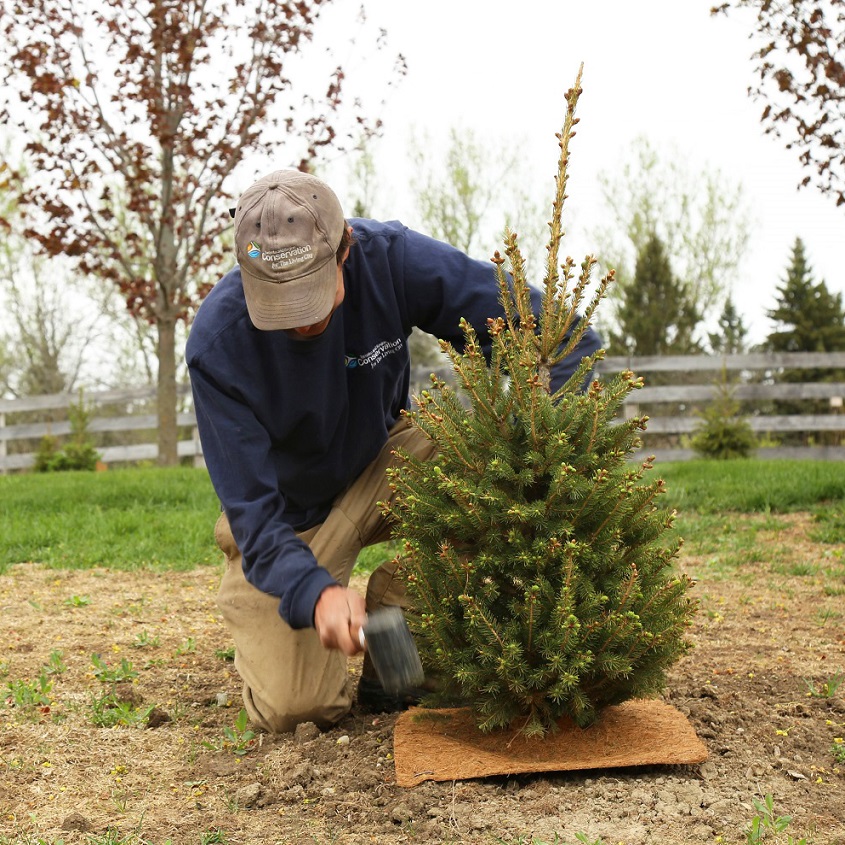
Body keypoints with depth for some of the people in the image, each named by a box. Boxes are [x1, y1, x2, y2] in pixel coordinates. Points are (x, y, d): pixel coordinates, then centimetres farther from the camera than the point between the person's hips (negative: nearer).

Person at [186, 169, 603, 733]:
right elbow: (251, 507, -27)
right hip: (288, 515, -2)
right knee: (293, 708, -20)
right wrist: (315, 593, -46)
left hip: (381, 464, 3)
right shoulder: (218, 342, -28)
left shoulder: (391, 258, -25)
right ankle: (267, 634, 19)